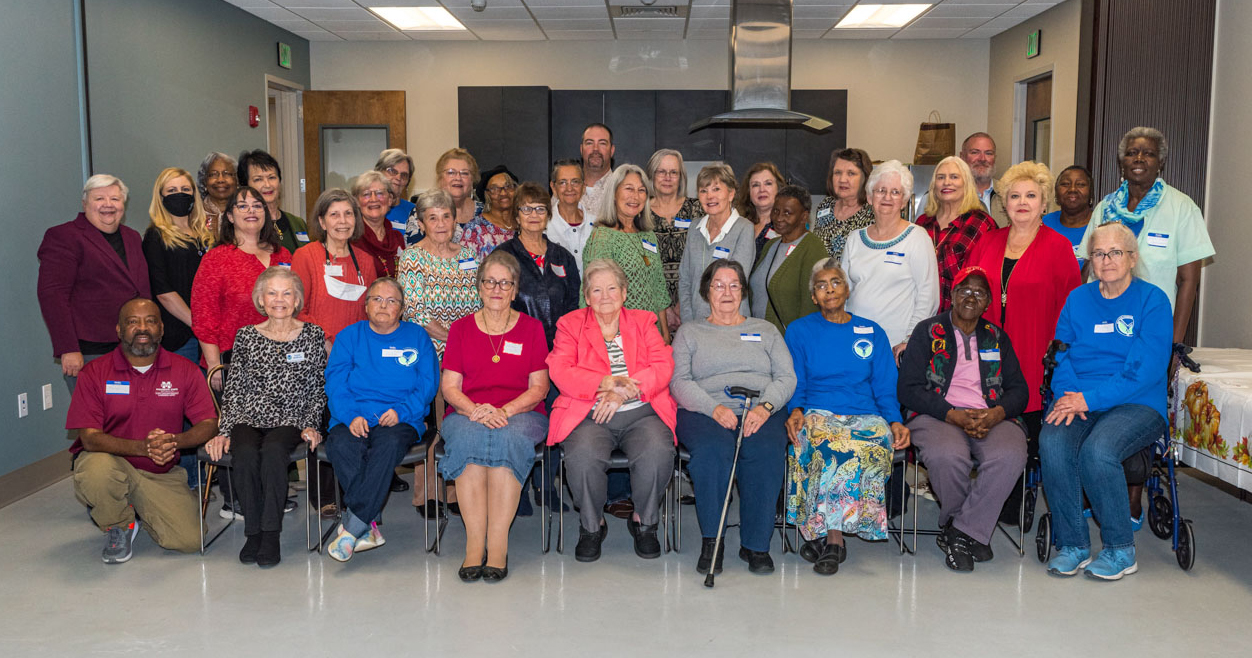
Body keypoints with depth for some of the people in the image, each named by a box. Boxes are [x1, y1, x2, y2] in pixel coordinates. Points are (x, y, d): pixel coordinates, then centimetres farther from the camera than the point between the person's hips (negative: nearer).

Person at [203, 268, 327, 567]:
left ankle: (271, 534, -24)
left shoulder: (313, 335, 10)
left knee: (273, 450, -34)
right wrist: (224, 430, 1)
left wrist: (311, 425, -3)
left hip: (291, 421, -1)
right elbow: (233, 389, 11)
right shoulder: (246, 336, 12)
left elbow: (319, 388, 9)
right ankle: (252, 531, -16)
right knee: (245, 453, -31)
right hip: (247, 419, 2)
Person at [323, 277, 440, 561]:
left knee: (389, 444, -36)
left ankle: (351, 525, -31)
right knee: (340, 445, -33)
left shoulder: (417, 336, 15)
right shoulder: (349, 336, 17)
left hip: (399, 420, -1)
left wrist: (401, 411, -13)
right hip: (353, 418, 1)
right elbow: (335, 382, 6)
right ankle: (368, 526, -27)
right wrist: (350, 416, -13)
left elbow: (428, 384, 5)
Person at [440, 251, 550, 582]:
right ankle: (474, 544, -33)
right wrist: (474, 409, -14)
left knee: (509, 438, -36)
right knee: (468, 439, -35)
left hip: (520, 412, -1)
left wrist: (505, 411, -13)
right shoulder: (461, 328, 15)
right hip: (467, 412, 1)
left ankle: (497, 546, -34)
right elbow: (449, 386, 7)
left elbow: (539, 387, 5)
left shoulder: (531, 328, 12)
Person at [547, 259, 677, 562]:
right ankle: (592, 525, -5)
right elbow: (560, 372, -3)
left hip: (642, 413, 1)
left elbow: (664, 366, 1)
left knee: (658, 452, -30)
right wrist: (607, 383, -19)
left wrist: (622, 392, -15)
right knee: (583, 455, -32)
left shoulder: (643, 322, 16)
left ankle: (644, 521, -3)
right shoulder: (570, 324, 13)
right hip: (590, 415, -1)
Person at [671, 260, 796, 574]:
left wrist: (764, 407, -10)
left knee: (767, 452, -32)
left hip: (762, 413, 1)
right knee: (713, 449, -35)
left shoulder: (766, 330, 24)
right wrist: (715, 408, -13)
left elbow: (786, 378, 12)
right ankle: (711, 541, -22)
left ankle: (755, 544, -20)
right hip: (704, 413, -1)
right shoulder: (689, 332, 19)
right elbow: (679, 382, 5)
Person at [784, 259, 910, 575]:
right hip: (817, 415, -1)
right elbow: (795, 384, 11)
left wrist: (895, 421, -4)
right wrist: (796, 410, -11)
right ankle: (833, 537, -28)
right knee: (829, 448, -36)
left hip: (865, 417, 1)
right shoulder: (799, 331, 15)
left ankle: (823, 534, -28)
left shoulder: (872, 333, 18)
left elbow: (885, 388, 15)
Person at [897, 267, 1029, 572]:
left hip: (992, 417, 3)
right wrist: (954, 416, -13)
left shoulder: (997, 337, 20)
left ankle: (962, 532, -17)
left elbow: (1018, 389, 13)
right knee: (948, 455, -36)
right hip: (938, 416, -2)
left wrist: (995, 414, -10)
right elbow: (908, 389, -1)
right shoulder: (928, 332, 10)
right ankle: (973, 533, -8)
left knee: (1010, 457, -32)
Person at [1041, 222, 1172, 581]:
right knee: (1052, 443, -29)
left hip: (1136, 404, -3)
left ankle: (1121, 550, -11)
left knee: (1098, 450, -33)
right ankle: (1072, 544, -14)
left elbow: (1145, 370, -10)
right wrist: (1068, 395, -10)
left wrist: (1089, 399, -18)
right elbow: (1061, 355, 11)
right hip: (1079, 401, 3)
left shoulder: (1152, 301, 0)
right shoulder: (1078, 299, 14)